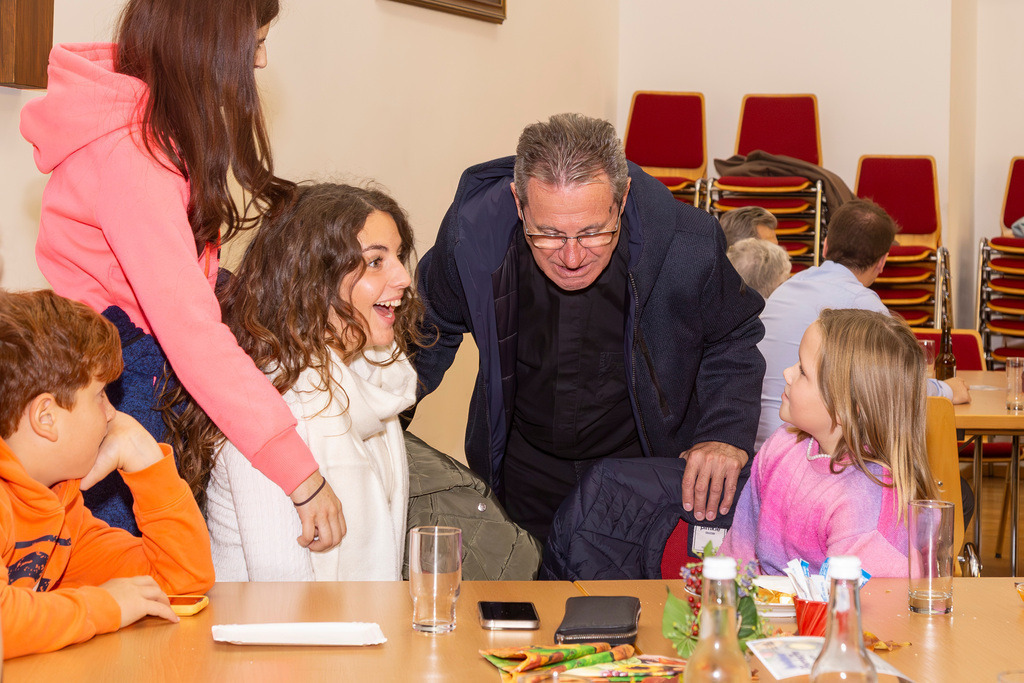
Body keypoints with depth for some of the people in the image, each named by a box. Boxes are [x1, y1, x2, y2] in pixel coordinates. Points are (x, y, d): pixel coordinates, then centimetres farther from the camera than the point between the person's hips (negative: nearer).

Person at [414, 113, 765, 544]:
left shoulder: (687, 247, -27)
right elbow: (433, 327, -1)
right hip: (525, 472, 1)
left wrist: (727, 434, -20)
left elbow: (733, 340, -6)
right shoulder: (470, 235, -24)